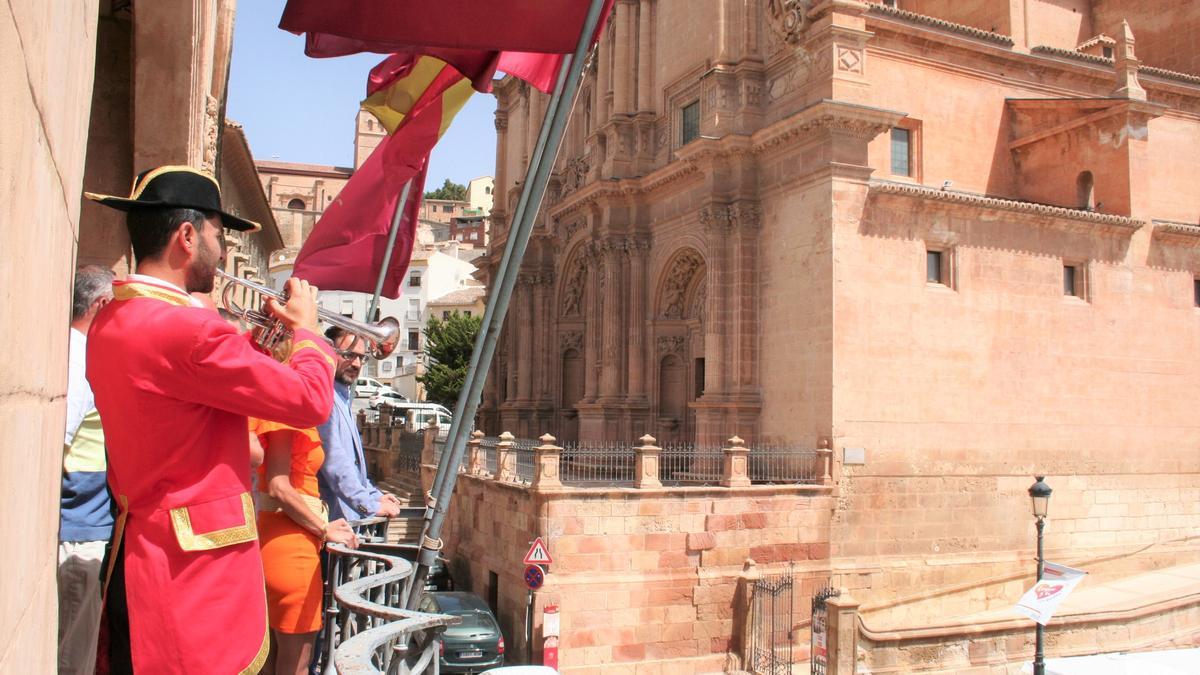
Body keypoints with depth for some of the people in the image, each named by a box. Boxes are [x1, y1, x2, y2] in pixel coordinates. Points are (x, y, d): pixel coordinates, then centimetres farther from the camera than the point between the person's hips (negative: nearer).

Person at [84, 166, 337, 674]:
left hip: (137, 552, 9)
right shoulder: (188, 329, -23)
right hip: (197, 565, -9)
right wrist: (305, 328, -2)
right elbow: (311, 402, -18)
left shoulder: (108, 323, 8)